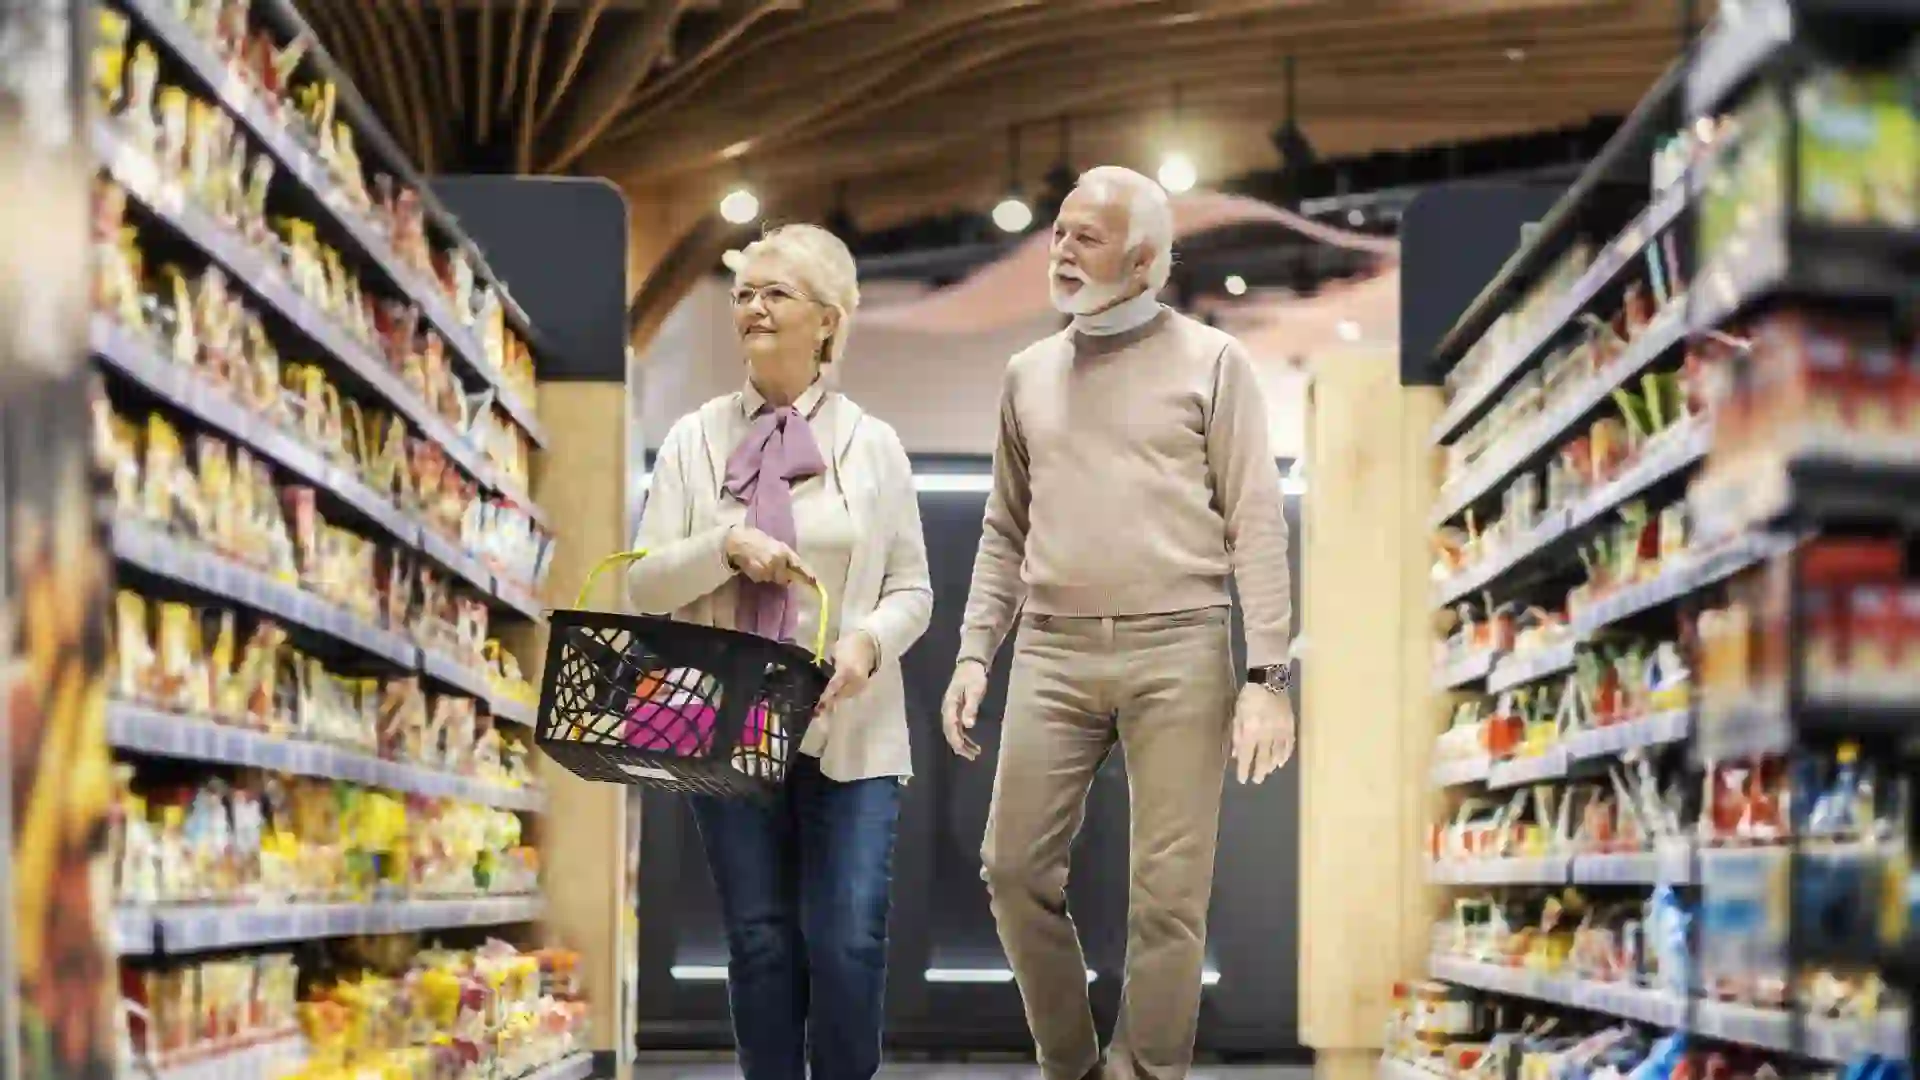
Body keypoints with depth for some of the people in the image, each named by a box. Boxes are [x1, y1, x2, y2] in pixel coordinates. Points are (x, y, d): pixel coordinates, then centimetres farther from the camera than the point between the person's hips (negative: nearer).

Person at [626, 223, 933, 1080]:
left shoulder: (873, 445, 6)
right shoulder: (695, 439, 7)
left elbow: (911, 589, 6)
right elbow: (644, 584, 2)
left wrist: (870, 640, -15)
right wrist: (726, 545, -15)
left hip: (848, 730, -1)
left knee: (848, 939, -8)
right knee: (760, 939, 4)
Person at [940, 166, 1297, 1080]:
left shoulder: (1210, 362, 1)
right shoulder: (1029, 374, 14)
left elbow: (1257, 524, -2)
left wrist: (1268, 675, -10)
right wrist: (973, 654, 8)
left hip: (1178, 651, -4)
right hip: (1053, 652, 4)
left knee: (1168, 891, -2)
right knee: (1015, 868, 1)